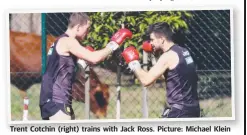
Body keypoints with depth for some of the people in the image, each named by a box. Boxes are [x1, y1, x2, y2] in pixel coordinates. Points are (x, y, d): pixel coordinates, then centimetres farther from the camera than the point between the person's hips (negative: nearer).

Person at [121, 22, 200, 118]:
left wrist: (133, 63, -3)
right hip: (192, 109, 9)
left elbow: (146, 80, -17)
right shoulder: (182, 52, 13)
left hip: (180, 111, -9)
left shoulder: (168, 56, -14)